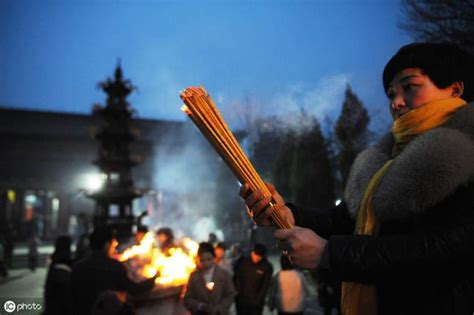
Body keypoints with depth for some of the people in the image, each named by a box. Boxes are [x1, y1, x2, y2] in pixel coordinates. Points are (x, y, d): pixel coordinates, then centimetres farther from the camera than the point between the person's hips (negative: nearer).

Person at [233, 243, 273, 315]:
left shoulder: (267, 267, -7)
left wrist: (257, 300, -9)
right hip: (241, 301, 2)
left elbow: (265, 286, -5)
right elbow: (236, 278, 2)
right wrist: (236, 293, -4)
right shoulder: (242, 261, -4)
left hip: (256, 303, -2)